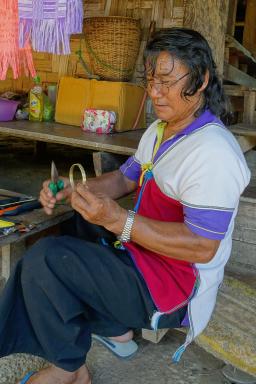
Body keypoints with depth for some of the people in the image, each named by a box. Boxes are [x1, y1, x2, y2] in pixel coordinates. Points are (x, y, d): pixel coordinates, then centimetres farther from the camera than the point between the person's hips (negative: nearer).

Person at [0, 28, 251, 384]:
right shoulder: (158, 130, 7)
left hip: (179, 282, -10)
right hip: (144, 248, 10)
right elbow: (126, 178, 14)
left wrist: (118, 220, -34)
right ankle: (114, 326, 21)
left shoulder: (213, 151, -25)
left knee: (44, 259, -17)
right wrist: (72, 189, -5)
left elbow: (202, 247, -28)